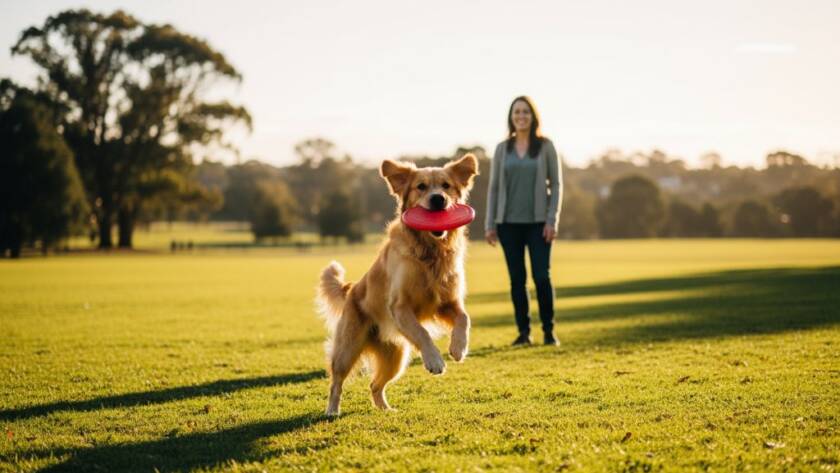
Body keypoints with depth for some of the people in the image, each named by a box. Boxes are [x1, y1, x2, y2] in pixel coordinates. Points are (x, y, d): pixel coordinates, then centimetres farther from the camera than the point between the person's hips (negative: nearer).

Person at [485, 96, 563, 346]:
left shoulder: (546, 146, 0)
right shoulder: (502, 149, 6)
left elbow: (556, 184, -1)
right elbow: (494, 188, 7)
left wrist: (552, 221, -10)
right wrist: (489, 225, 1)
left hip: (538, 222, -2)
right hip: (509, 223, 2)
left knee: (542, 277, -8)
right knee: (517, 279, 3)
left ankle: (549, 330, 5)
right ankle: (523, 331, 11)